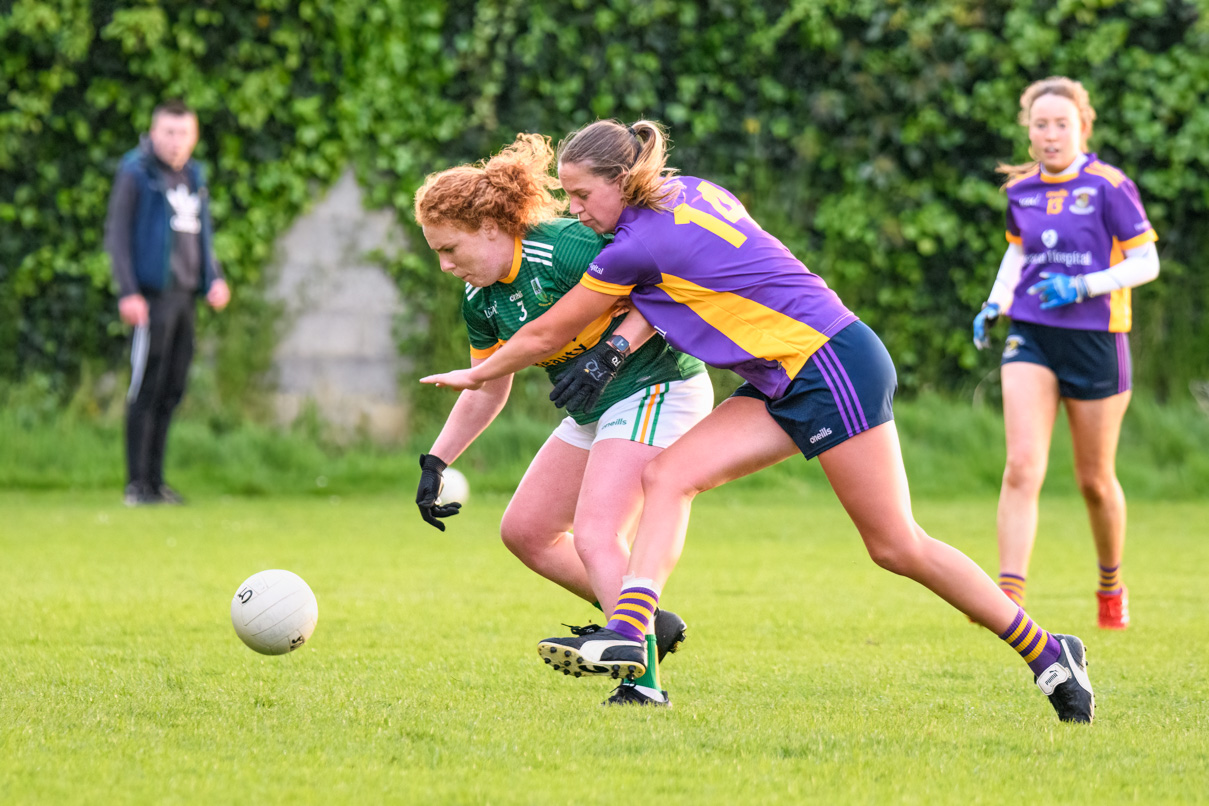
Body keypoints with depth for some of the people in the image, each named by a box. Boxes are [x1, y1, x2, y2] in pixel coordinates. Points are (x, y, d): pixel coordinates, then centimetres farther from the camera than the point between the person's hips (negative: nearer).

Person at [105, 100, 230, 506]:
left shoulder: (193, 176, 16)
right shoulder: (135, 173, -5)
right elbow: (117, 234, -7)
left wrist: (214, 279, 9)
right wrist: (128, 292, -14)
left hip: (184, 297, 7)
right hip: (151, 296, -7)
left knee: (171, 392, 8)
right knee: (146, 390, -7)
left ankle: (155, 480, 14)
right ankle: (137, 484, -4)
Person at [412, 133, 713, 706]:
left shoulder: (564, 248, -24)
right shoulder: (480, 299, 2)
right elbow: (486, 391, 15)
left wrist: (609, 354, -32)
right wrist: (435, 463, 10)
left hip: (657, 390, -10)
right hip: (594, 412, 10)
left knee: (594, 535, -23)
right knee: (524, 531, 11)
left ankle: (643, 681, -26)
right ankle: (647, 623, 17)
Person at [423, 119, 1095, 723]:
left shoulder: (639, 245, -14)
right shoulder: (694, 191, 9)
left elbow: (546, 334, -2)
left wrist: (478, 374, 15)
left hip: (832, 367, -10)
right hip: (785, 384, 10)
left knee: (897, 547, -6)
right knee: (668, 476, -4)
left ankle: (1048, 654, 3)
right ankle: (629, 633, -15)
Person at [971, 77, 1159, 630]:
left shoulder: (1109, 186, -9)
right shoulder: (1021, 190, 6)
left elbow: (1146, 263, -7)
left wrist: (1082, 286, -19)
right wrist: (995, 303, 9)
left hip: (1095, 339, -3)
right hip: (1031, 336, 3)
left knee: (1095, 480, 10)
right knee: (1022, 469, -15)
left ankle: (1111, 584, 35)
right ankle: (1009, 595, -23)